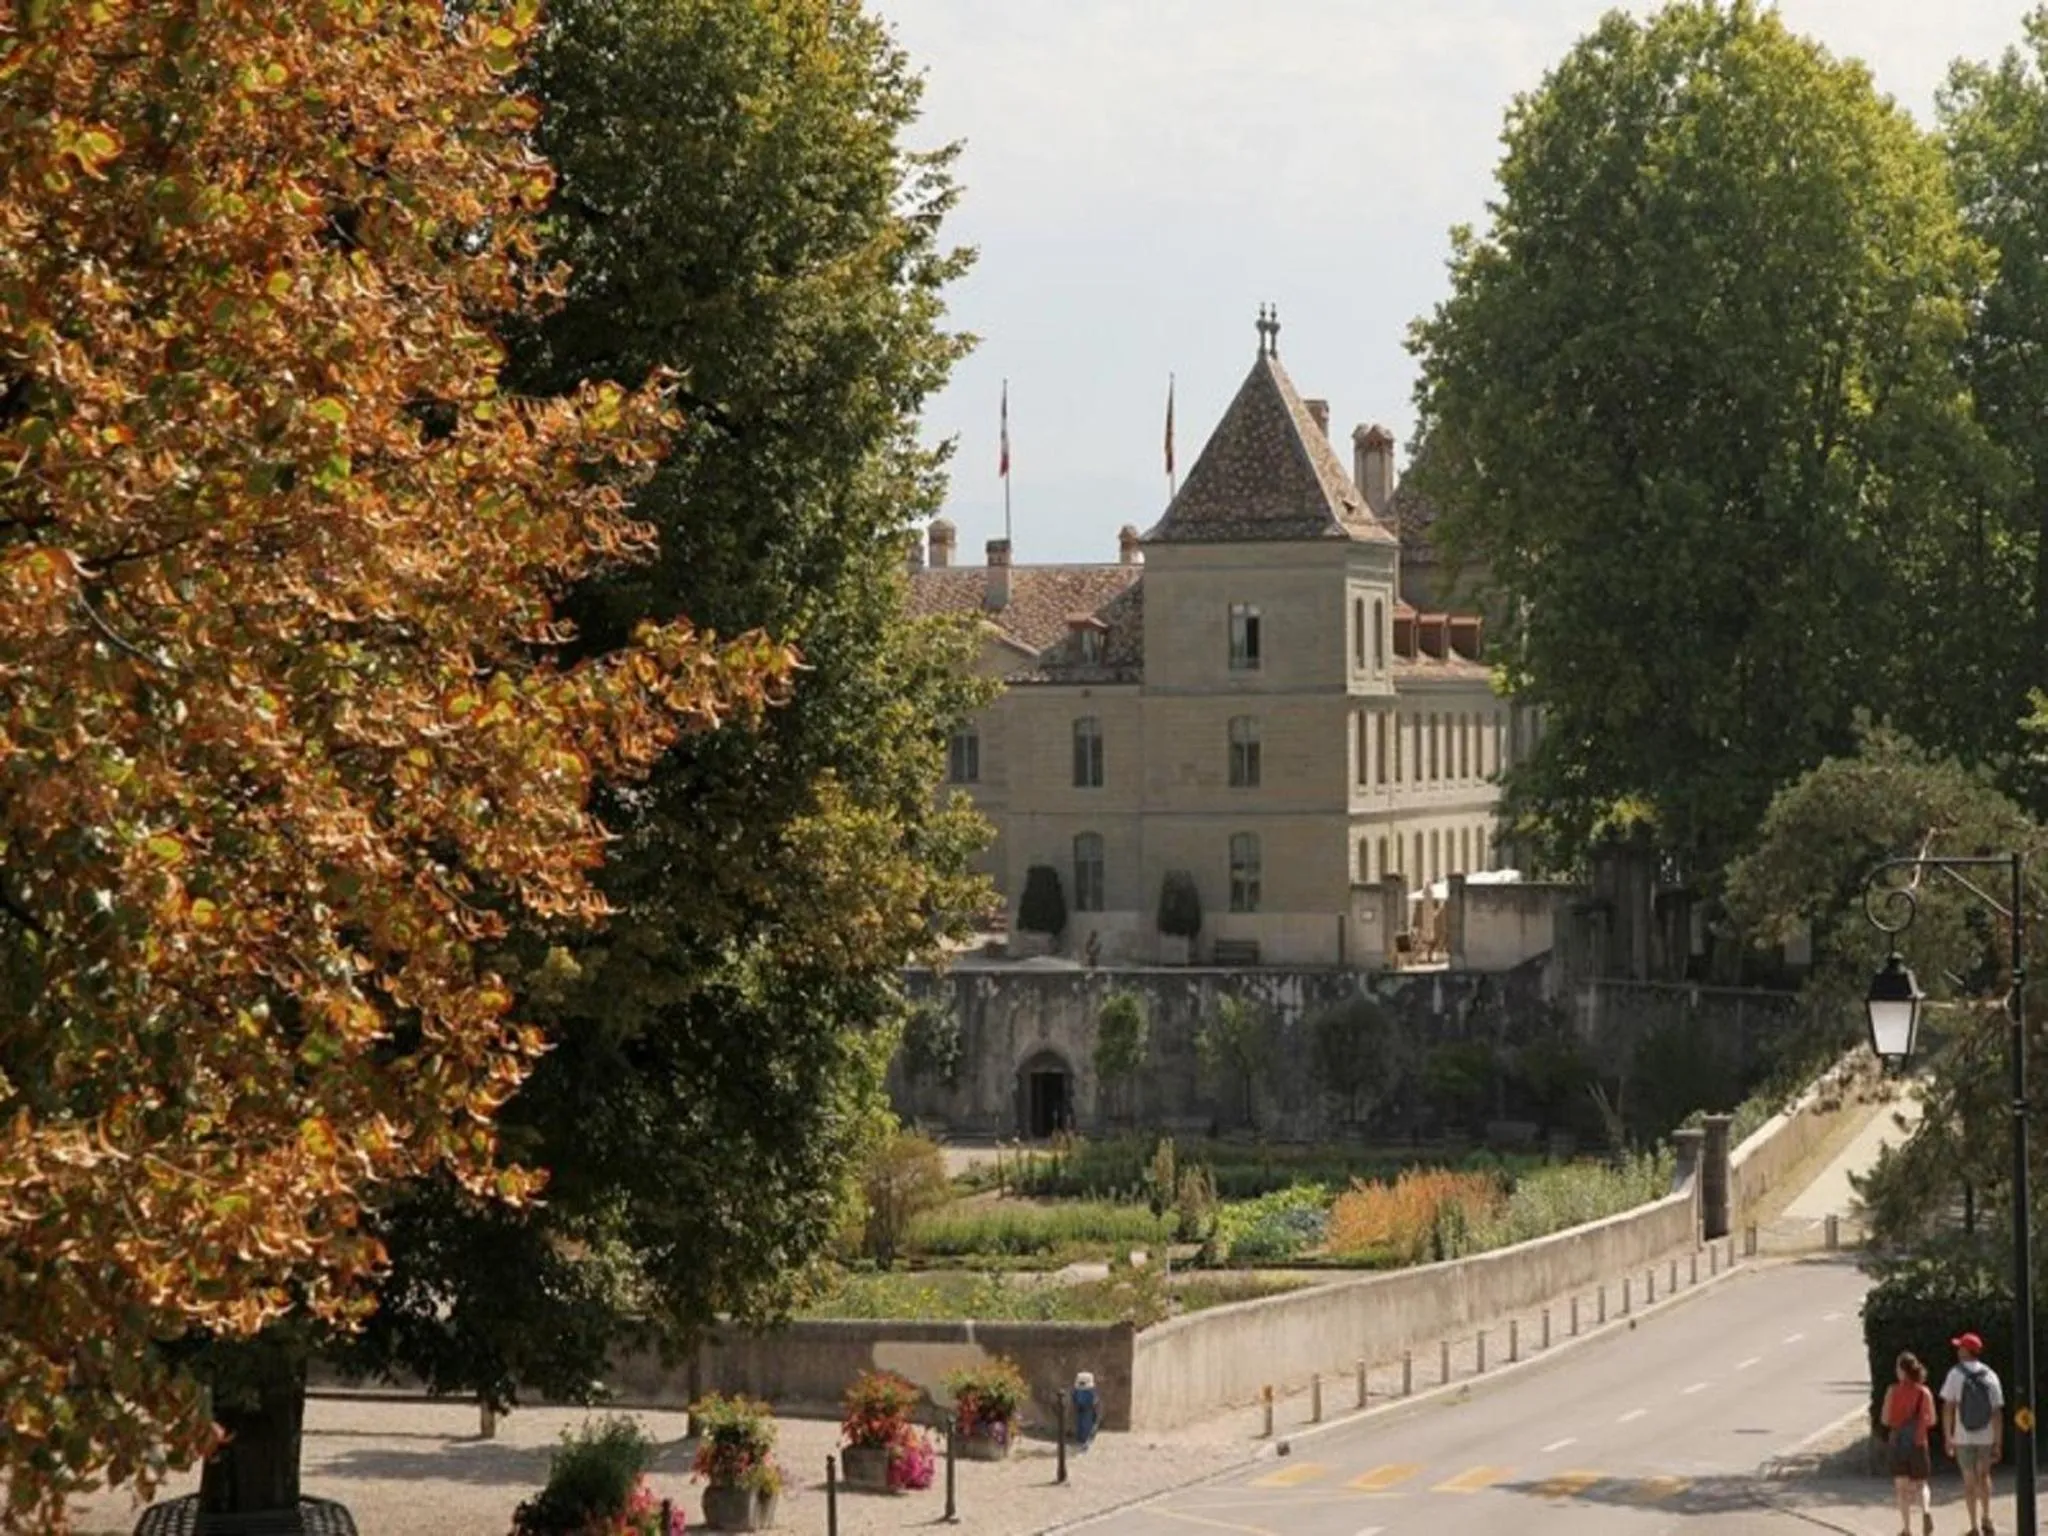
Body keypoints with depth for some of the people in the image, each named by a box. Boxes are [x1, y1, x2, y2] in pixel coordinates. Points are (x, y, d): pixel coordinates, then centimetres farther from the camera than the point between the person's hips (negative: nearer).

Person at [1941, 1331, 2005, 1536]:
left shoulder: (1956, 1375, -8)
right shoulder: (1990, 1376, -1)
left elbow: (1948, 1409, -10)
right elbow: (1997, 1413, -2)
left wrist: (1948, 1437, -1)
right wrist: (1998, 1444, 2)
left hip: (1964, 1436, -2)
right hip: (1986, 1436, 2)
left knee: (1969, 1480, 6)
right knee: (1984, 1475, 23)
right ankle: (1986, 1518, 19)